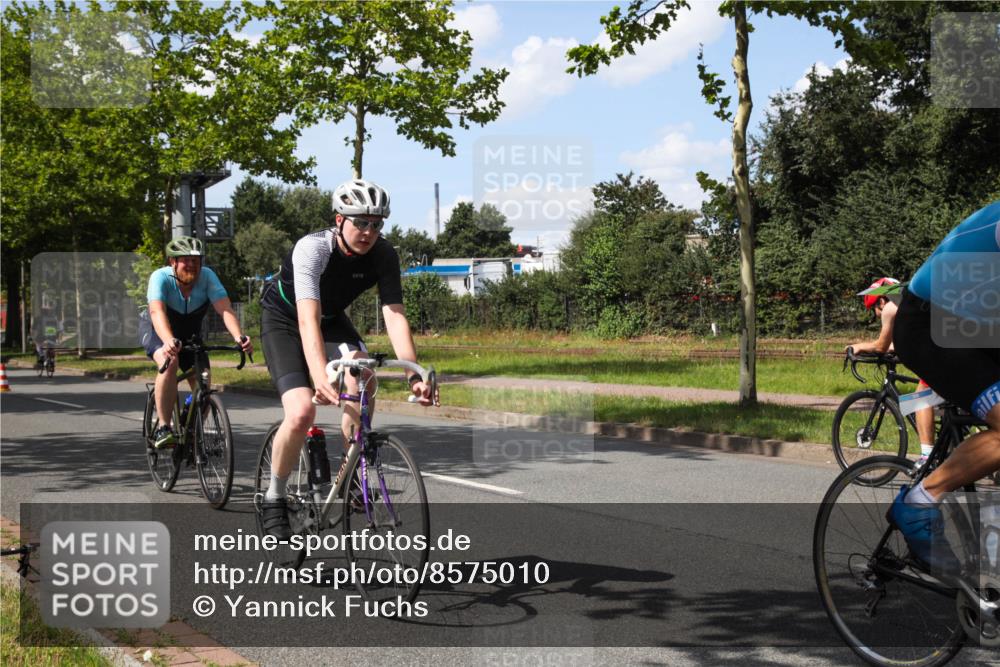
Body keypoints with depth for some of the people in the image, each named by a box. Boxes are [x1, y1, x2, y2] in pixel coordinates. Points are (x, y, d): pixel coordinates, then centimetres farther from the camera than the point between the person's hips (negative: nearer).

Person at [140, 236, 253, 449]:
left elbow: (225, 309, -36)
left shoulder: (207, 276, -25)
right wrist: (169, 341, -64)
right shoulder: (161, 277, -30)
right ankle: (163, 428, -28)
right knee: (170, 362, -34)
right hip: (156, 331, -3)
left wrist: (238, 337, -55)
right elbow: (157, 312, -45)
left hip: (189, 334, 3)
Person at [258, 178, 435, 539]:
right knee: (302, 413, -22)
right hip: (284, 319, -4)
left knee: (361, 374, -28)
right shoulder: (312, 248, -34)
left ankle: (349, 474, -10)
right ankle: (273, 499, 0)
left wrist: (414, 375, -40)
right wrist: (320, 377, -60)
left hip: (332, 318, 4)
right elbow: (307, 319, -45)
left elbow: (395, 316, -26)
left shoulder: (384, 255, -20)